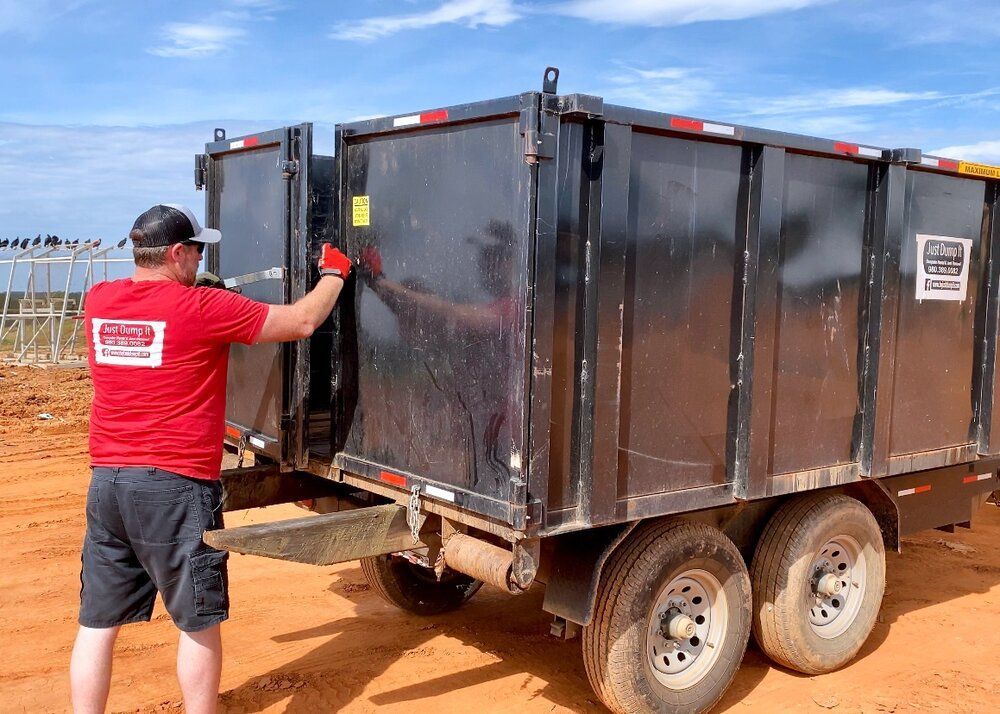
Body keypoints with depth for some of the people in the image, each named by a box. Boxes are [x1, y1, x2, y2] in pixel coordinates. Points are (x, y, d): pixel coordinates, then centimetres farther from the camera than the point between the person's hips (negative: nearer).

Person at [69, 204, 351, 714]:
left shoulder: (98, 301, 4)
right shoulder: (202, 308, -12)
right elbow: (302, 322, -5)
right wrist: (334, 274, 11)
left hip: (105, 481, 6)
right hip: (175, 485, -6)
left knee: (97, 623, 12)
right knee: (199, 623, 9)